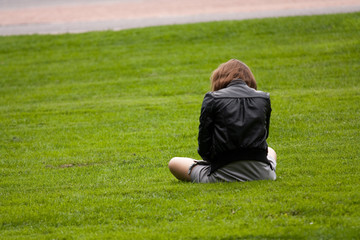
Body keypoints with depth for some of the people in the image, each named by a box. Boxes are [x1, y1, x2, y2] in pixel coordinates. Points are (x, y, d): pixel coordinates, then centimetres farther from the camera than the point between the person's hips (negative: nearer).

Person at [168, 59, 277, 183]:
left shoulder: (212, 99, -4)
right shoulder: (264, 98, 5)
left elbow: (204, 143, -6)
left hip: (223, 176, -3)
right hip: (261, 174, 4)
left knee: (174, 163, 17)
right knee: (270, 151, 41)